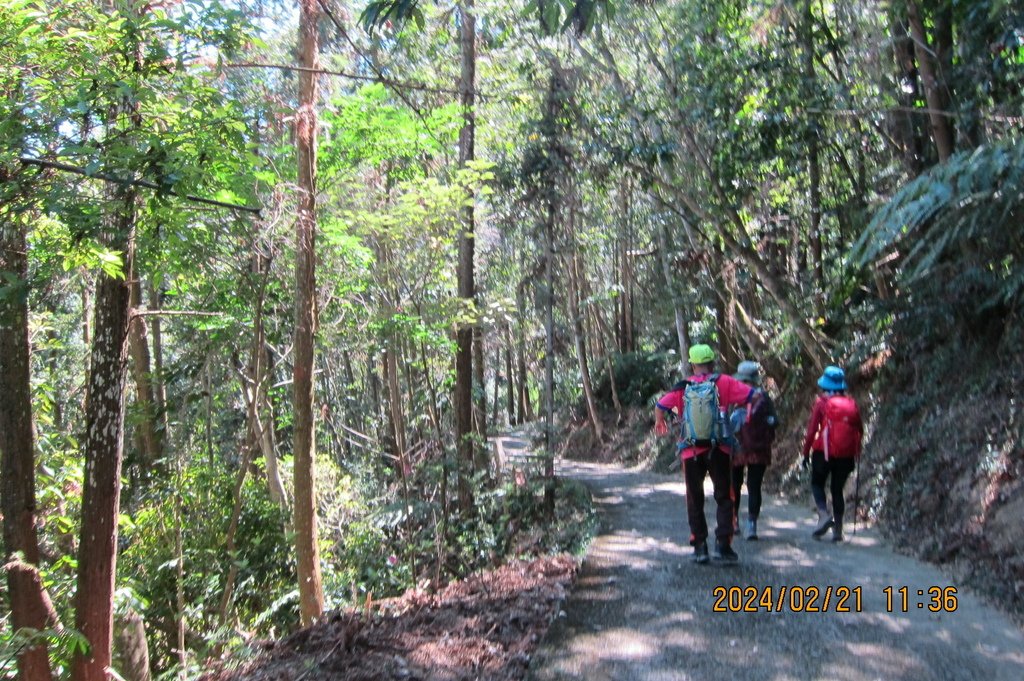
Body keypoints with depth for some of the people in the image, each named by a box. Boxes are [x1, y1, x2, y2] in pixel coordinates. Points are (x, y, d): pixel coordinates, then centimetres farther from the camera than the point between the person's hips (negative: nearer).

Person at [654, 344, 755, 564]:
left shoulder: (682, 388, 2)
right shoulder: (724, 383, -3)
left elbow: (660, 406, 0)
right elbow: (753, 395, -5)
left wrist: (659, 423, 21)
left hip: (691, 453, 2)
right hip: (718, 450, -1)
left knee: (695, 500, 13)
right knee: (724, 498, 9)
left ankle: (699, 546, 14)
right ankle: (723, 543, -1)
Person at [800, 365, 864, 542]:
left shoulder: (822, 402, -5)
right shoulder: (852, 404, 7)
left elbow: (812, 429, -7)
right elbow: (859, 431, 11)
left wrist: (806, 452, 0)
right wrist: (855, 455, 19)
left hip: (824, 452, -4)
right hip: (846, 454, 4)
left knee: (817, 484, 12)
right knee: (837, 489, 13)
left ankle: (824, 514, -14)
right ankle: (838, 529, 12)